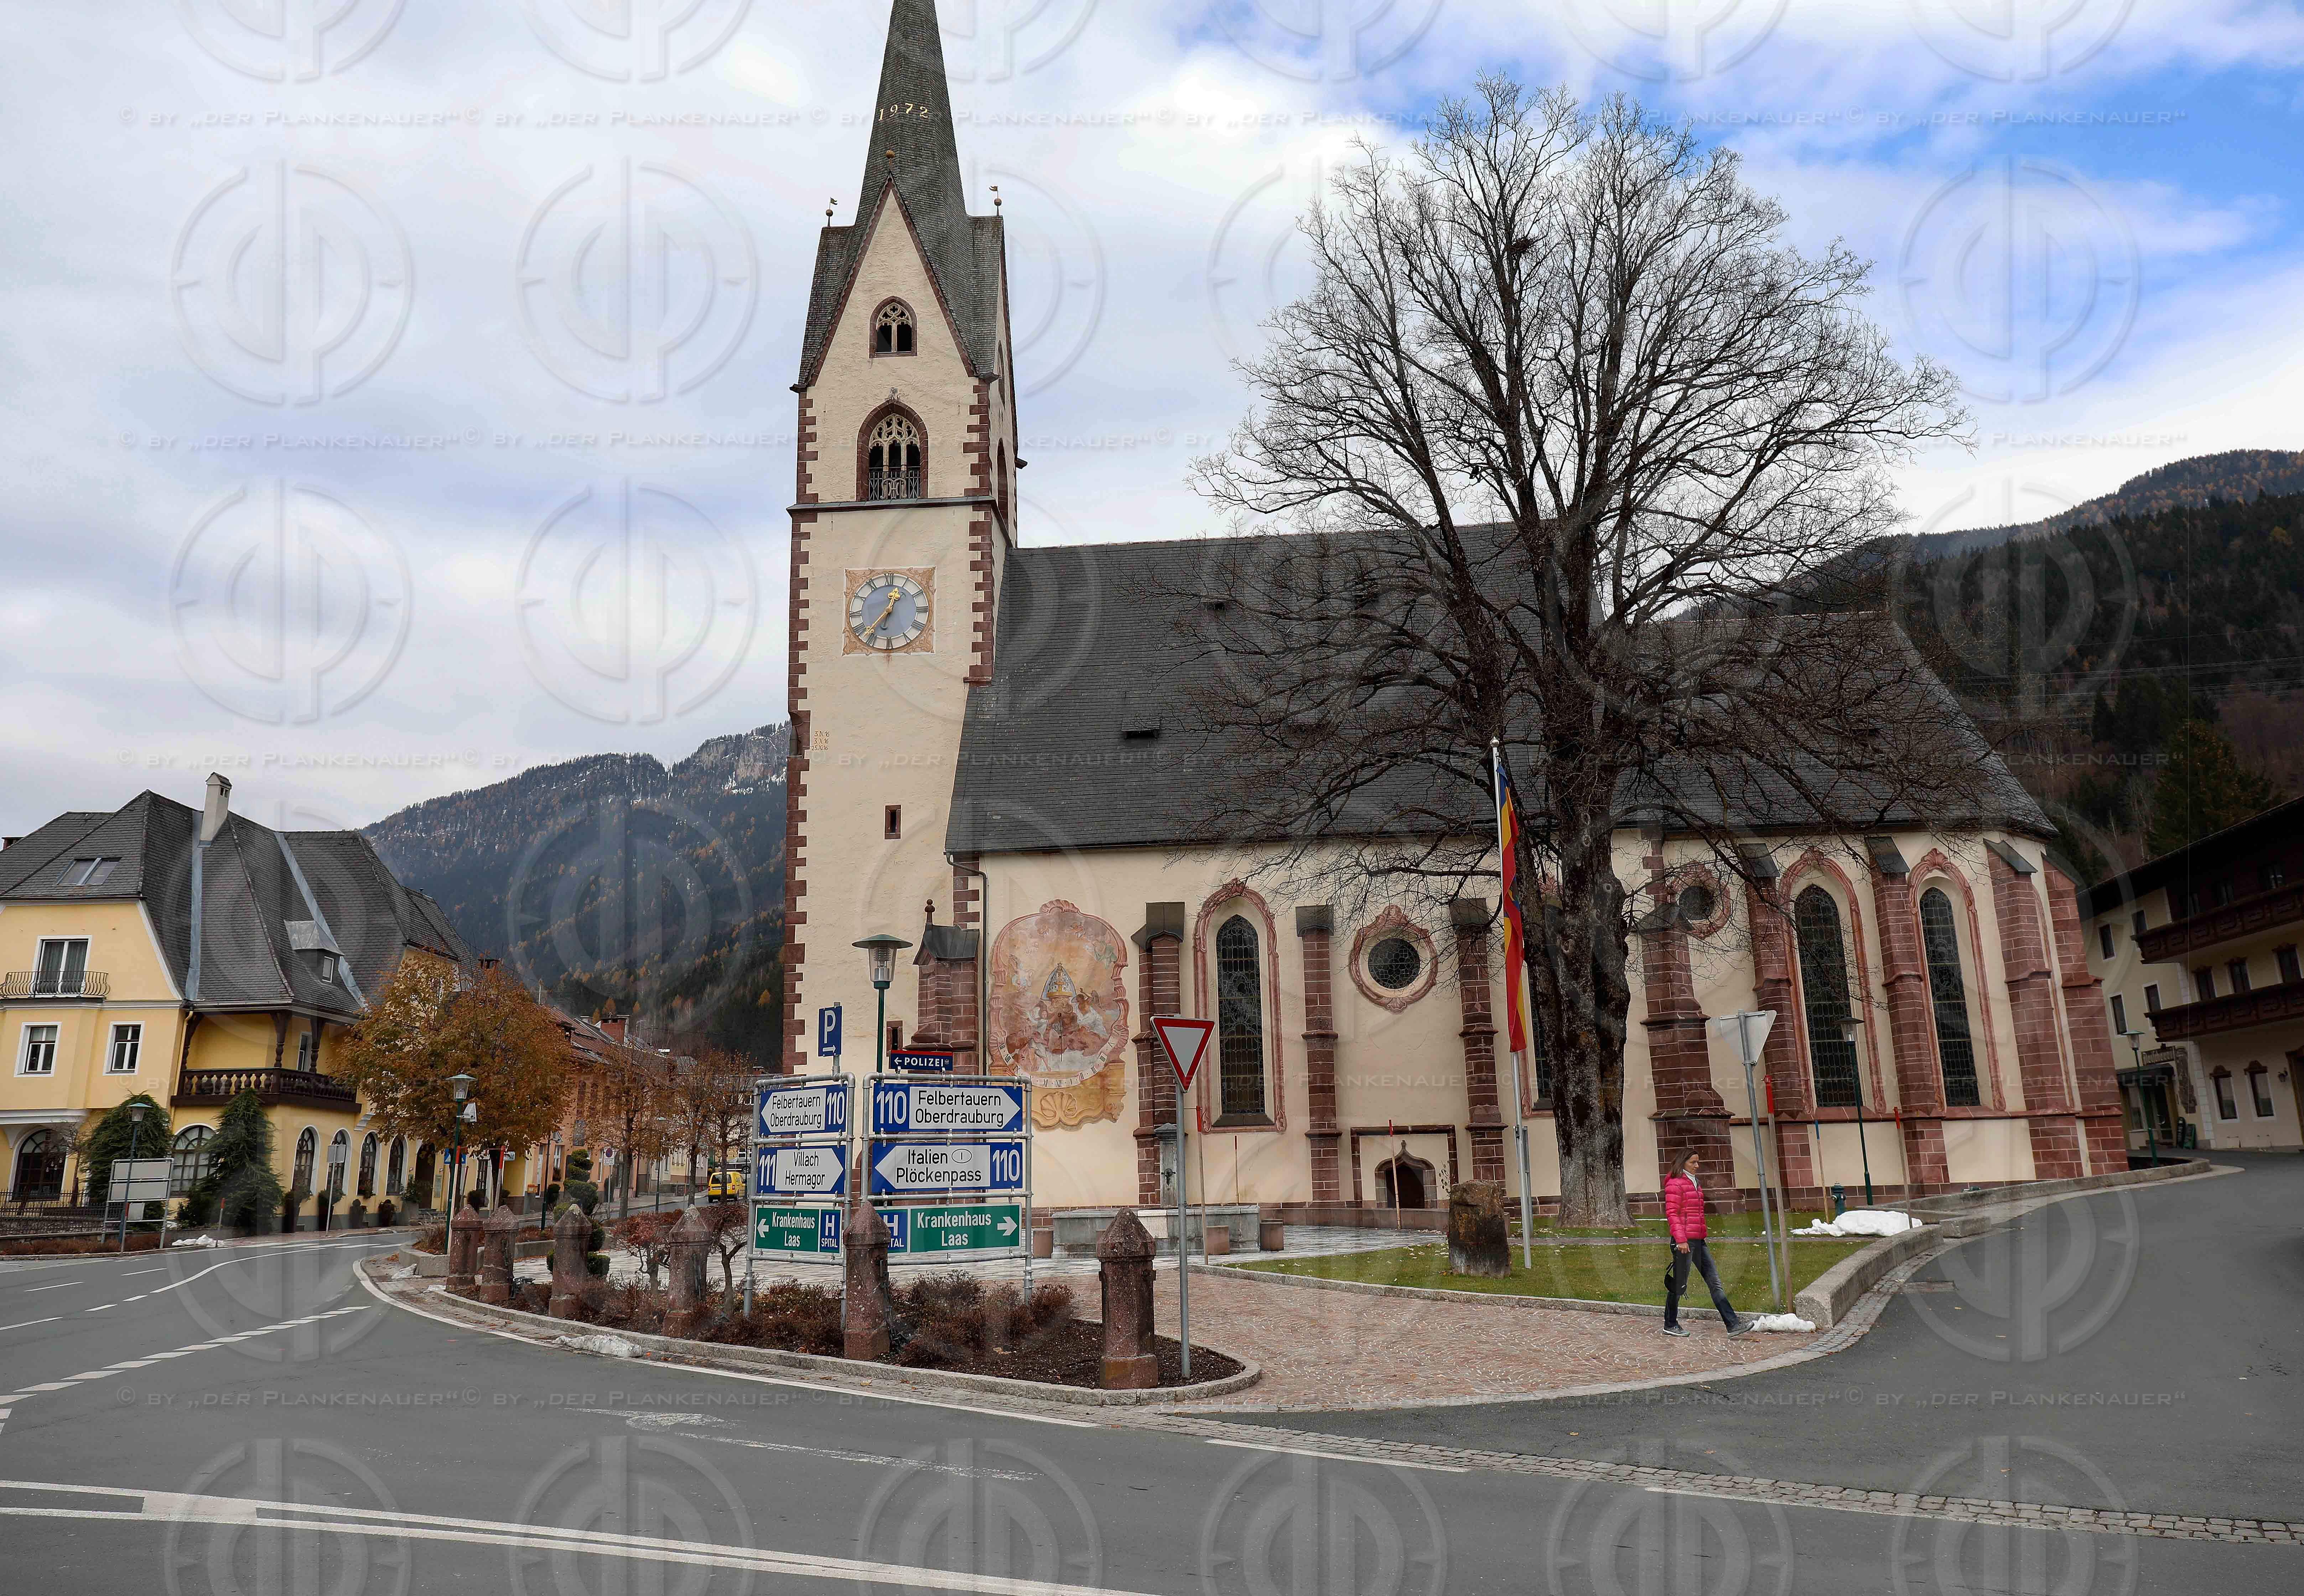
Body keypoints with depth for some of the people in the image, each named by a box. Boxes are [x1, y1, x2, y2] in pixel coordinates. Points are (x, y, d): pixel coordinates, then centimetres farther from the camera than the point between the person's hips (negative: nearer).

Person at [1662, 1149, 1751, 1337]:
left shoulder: (1694, 1183, 19)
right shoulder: (1675, 1184, -10)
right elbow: (1672, 1214, -15)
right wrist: (1680, 1239, -20)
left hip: (1698, 1240, 9)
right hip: (1684, 1241, -9)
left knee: (1714, 1282, 4)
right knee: (1679, 1285, 1)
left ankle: (1733, 1324, 3)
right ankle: (1670, 1325, 13)